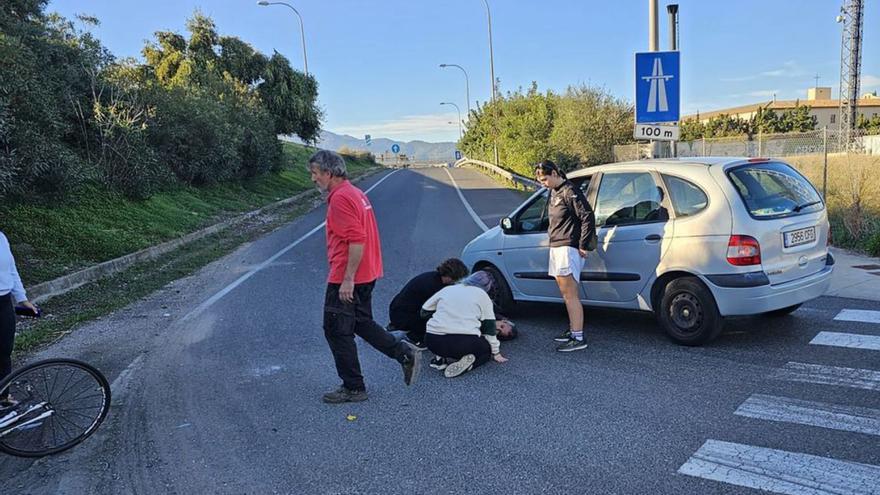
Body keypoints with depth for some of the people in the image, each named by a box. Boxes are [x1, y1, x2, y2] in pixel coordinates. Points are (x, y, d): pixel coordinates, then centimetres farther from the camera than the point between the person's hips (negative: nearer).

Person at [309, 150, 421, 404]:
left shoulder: (340, 198, -18)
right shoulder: (355, 193, 14)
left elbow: (357, 240, -26)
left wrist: (348, 279, -25)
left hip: (346, 279, -10)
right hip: (366, 274, 10)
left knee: (337, 331, 2)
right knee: (362, 323, 21)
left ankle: (353, 388, 12)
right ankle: (405, 353, 16)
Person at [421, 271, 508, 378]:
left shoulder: (447, 289, 17)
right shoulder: (482, 295, 9)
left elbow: (424, 311, 23)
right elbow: (489, 328, 9)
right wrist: (496, 353, 19)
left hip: (433, 343, 4)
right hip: (464, 343, -4)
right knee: (488, 346, 25)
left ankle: (444, 357, 6)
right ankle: (467, 363, -4)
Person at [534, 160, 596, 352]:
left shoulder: (570, 192, -12)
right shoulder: (554, 193, 17)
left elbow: (588, 217, -16)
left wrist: (583, 246, -15)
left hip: (568, 248, -9)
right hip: (556, 247, 9)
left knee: (571, 295, -9)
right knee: (567, 294, 14)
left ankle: (578, 338, -6)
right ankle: (573, 330, 23)